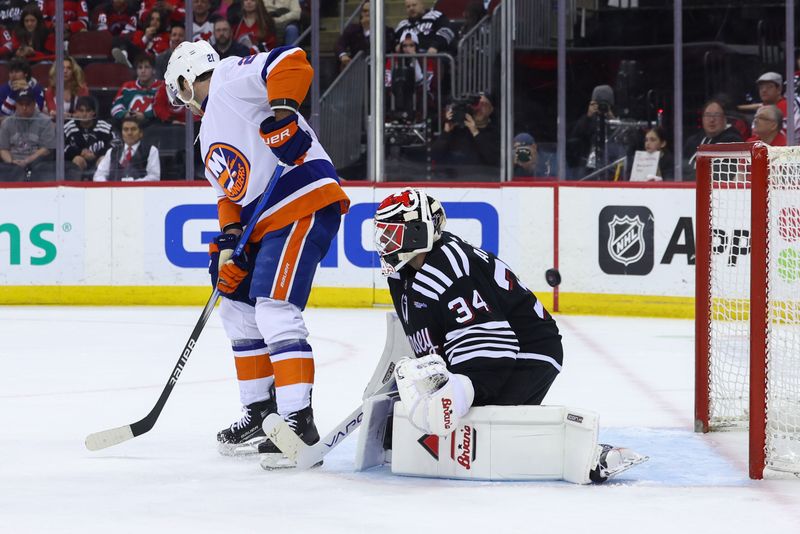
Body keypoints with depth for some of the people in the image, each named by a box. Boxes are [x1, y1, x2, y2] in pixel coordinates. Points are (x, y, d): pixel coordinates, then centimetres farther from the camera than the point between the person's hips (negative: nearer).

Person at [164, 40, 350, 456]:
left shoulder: (230, 81, -4)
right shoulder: (209, 135, 26)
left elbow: (290, 62, -19)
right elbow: (230, 195, 22)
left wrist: (282, 116, -30)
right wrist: (227, 243, 7)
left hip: (304, 206, -11)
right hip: (266, 225, 12)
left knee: (274, 310, -20)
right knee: (238, 308, 19)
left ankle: (298, 421, -24)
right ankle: (260, 413, 26)